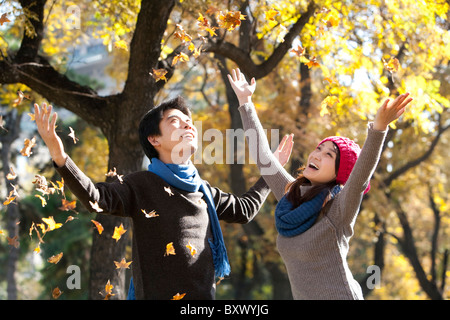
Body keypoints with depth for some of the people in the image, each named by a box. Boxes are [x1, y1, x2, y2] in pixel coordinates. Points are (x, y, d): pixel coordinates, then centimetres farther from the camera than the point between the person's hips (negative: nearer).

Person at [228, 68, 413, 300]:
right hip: (302, 295, 6)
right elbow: (263, 156, 12)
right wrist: (245, 102, 16)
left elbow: (362, 173, -32)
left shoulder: (338, 208, -14)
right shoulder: (291, 196, 3)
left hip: (340, 295, -6)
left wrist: (378, 127, -46)